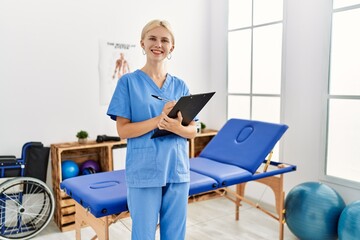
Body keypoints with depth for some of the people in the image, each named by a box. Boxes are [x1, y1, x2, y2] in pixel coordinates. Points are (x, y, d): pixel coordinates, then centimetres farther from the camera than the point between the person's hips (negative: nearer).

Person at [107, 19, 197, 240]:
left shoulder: (180, 86, 7)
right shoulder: (129, 82, -3)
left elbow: (192, 131, 6)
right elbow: (123, 130, -9)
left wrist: (176, 127, -16)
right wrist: (159, 119, -21)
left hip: (177, 170, 4)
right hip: (144, 171, -3)